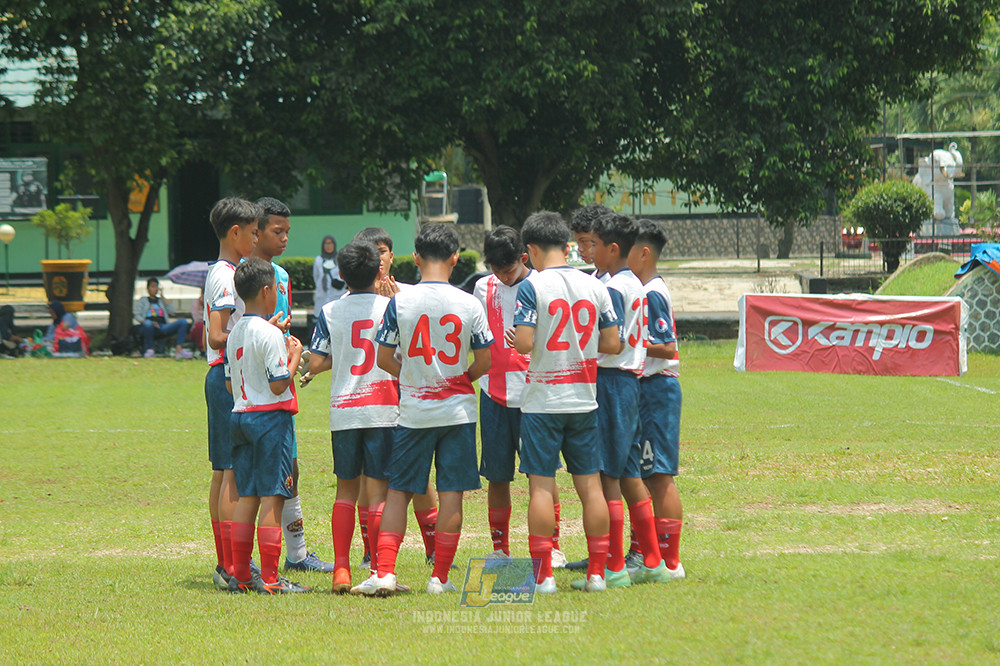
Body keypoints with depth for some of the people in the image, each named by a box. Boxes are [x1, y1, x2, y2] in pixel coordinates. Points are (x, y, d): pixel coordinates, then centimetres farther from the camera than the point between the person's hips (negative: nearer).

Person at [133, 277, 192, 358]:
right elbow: (136, 315, 7)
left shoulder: (161, 300, 31)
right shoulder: (142, 301, 23)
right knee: (147, 324, -43)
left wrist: (162, 297, 14)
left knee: (183, 321, -21)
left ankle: (178, 350, -35)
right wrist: (144, 321, -14)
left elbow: (171, 311, 12)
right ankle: (150, 349, -22)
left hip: (162, 327, 4)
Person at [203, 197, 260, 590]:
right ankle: (232, 568, -14)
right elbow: (218, 337, -22)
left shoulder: (219, 274, 17)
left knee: (223, 473, 11)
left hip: (222, 377, 11)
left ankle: (225, 564, 15)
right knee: (234, 472, -11)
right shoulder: (228, 277, -14)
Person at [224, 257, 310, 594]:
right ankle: (269, 579, -7)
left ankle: (240, 575, 9)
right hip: (271, 416, -8)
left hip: (240, 414, 8)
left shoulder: (234, 334, 11)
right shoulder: (270, 334, -14)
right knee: (272, 497, -6)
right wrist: (294, 355, -2)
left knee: (247, 497, 10)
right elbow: (279, 384, -17)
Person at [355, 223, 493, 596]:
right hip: (457, 409, 0)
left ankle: (384, 572, -2)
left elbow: (384, 359, -3)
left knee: (398, 491, 8)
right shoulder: (468, 304, -5)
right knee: (451, 492, 4)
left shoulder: (399, 302, -6)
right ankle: (440, 577, 4)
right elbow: (485, 361, -2)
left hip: (413, 411, 0)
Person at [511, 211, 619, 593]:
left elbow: (523, 343, -18)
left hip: (542, 402, -4)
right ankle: (596, 572, 8)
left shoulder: (532, 286, -10)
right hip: (584, 400, 4)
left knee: (541, 485, 0)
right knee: (590, 484, 7)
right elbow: (612, 344, 4)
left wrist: (517, 340, 4)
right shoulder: (595, 287, 3)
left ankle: (543, 574, -2)